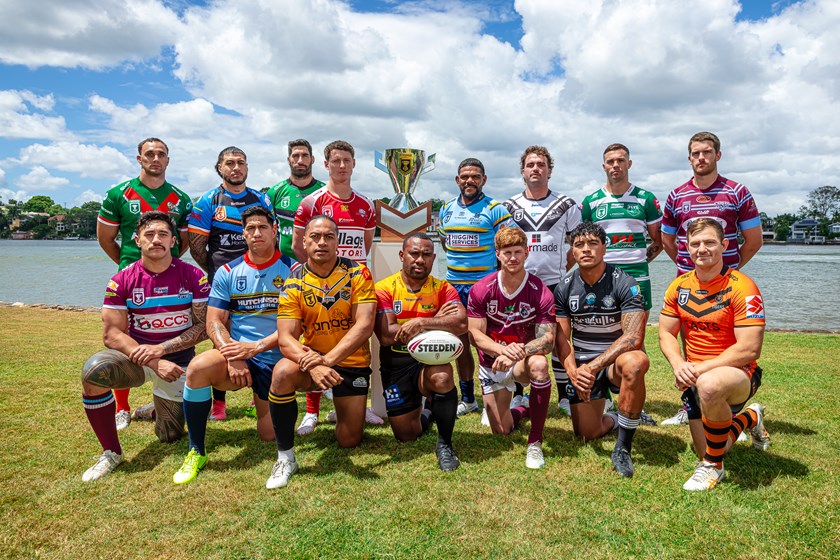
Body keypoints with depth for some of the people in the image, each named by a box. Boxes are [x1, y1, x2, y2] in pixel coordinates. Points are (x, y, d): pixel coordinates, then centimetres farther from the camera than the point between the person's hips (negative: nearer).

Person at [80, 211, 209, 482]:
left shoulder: (193, 276, -9)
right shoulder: (122, 280, -7)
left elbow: (204, 326, -10)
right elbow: (112, 334, -11)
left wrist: (160, 349, -22)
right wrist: (155, 364, -24)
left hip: (179, 361, 0)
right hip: (135, 357, 0)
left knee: (169, 437, 8)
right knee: (94, 370, -33)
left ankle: (160, 407, 46)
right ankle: (111, 453, -13)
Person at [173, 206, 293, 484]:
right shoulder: (227, 273, 4)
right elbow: (214, 322, -2)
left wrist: (256, 346, -22)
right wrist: (232, 355, -20)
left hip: (277, 360, -1)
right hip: (237, 353, 1)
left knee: (269, 435, 2)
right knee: (198, 368, -32)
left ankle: (263, 403, 40)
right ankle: (196, 452, -13)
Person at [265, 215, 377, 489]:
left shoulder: (357, 272, -10)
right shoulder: (294, 283, -8)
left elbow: (365, 325, -20)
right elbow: (286, 339, -16)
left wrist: (329, 358, -33)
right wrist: (312, 365, -36)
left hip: (352, 362, 0)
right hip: (311, 357, 0)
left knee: (349, 441, 2)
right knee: (283, 373, -34)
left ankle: (344, 412, 40)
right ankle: (285, 457, -15)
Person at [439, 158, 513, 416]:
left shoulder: (495, 209, -5)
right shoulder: (446, 209, 11)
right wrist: (458, 261, 13)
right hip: (453, 285, 6)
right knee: (460, 342, 12)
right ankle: (467, 398, 26)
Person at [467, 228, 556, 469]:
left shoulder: (540, 292, -17)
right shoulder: (481, 290, -12)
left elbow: (548, 340, -22)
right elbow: (475, 334, -15)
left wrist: (518, 352, -40)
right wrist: (502, 349, -34)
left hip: (522, 361, -2)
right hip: (492, 363, 2)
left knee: (539, 364, -39)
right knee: (501, 430, 3)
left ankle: (535, 442, -23)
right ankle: (524, 409, 42)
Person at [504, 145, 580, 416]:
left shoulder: (566, 205, 5)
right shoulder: (509, 206, 8)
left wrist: (563, 268, 1)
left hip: (555, 283, -1)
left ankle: (564, 396, 15)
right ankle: (517, 394, 18)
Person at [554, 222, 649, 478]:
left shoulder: (624, 283, -13)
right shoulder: (565, 288, -1)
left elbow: (633, 337, -23)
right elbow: (562, 339, -1)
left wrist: (594, 366, -29)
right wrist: (573, 371, -20)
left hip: (616, 360, -3)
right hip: (583, 365, 3)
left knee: (635, 362, -39)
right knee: (586, 434, -3)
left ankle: (623, 447, -23)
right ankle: (615, 419, 35)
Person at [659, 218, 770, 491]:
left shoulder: (741, 287, -16)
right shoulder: (679, 286, 1)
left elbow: (749, 349, -21)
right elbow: (666, 334, 5)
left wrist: (701, 368, -24)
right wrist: (679, 365, -14)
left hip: (738, 373, -6)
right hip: (694, 377, 6)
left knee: (709, 385, -42)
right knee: (707, 452, 9)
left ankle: (712, 466, -17)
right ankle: (751, 417, 42)